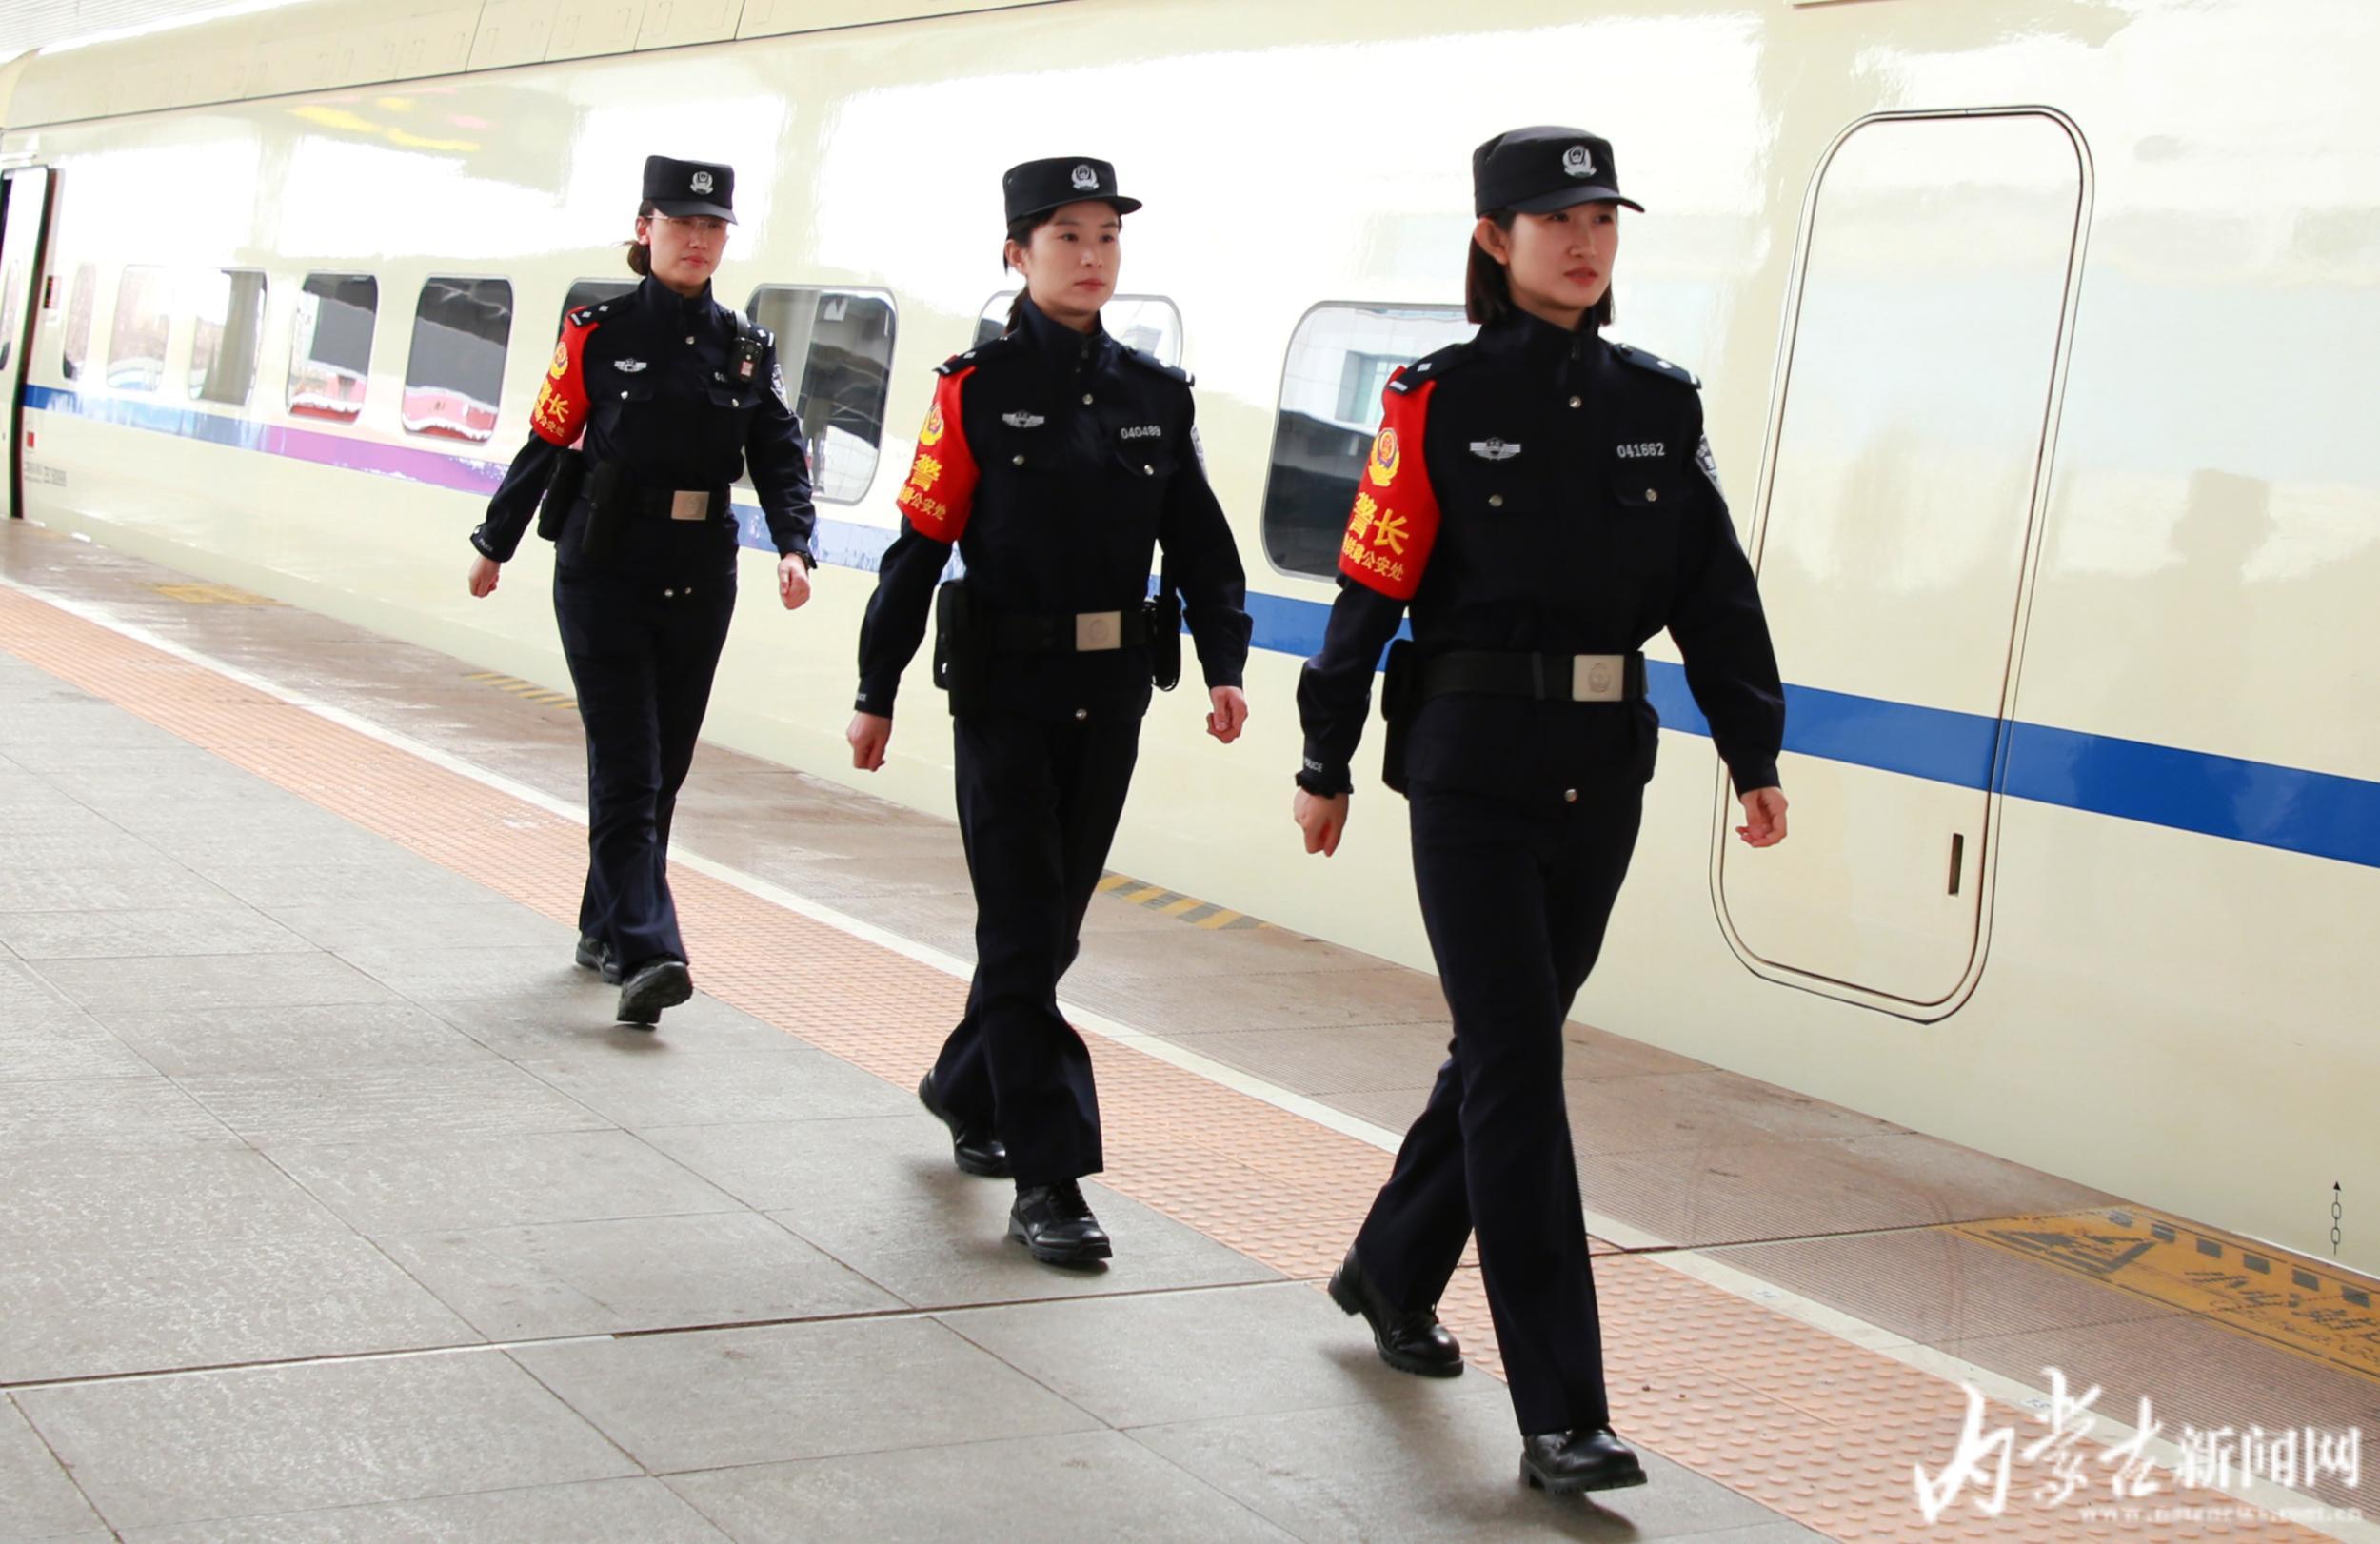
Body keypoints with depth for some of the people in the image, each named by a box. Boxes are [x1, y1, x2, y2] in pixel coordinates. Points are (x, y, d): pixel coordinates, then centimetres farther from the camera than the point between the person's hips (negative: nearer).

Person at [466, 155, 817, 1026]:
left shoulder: (746, 349, 7)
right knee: (628, 767, -10)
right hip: (604, 577, -4)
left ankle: (604, 926, 27)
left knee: (665, 768, 11)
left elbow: (780, 458, 3)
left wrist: (793, 547, -14)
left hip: (700, 585, 4)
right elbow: (548, 443, 4)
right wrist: (494, 545, 10)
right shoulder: (599, 333, -2)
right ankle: (645, 953, -17)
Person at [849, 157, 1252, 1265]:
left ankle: (967, 1085, 37)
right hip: (1005, 690, -5)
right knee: (1024, 929, -5)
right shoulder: (976, 390, -5)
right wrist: (877, 693, -3)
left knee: (1053, 917, 14)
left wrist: (1222, 663, -6)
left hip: (1110, 695, 5)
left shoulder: (1156, 393, 6)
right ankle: (1046, 1181, -3)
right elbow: (920, 546, -4)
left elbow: (1198, 540, 7)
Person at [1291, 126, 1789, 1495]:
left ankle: (1394, 1273, 39)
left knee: (1510, 1038, 16)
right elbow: (1372, 588, -4)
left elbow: (1716, 588, 8)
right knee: (1520, 1066, -7)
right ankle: (1561, 1416, -6)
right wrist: (1329, 765, -2)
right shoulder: (1441, 402, -6)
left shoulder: (1659, 403, 7)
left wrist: (1755, 756, 4)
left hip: (1602, 772, 5)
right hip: (1471, 766, -5)